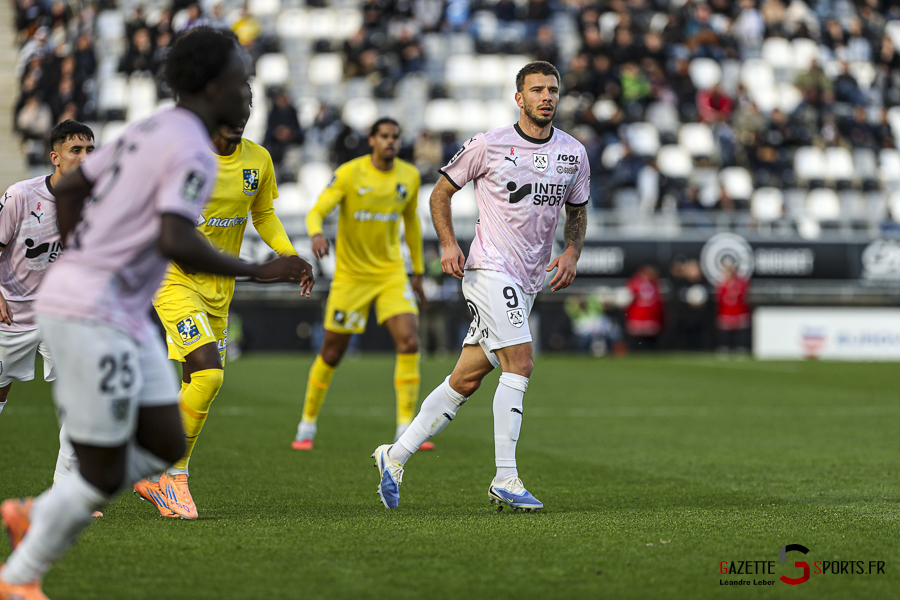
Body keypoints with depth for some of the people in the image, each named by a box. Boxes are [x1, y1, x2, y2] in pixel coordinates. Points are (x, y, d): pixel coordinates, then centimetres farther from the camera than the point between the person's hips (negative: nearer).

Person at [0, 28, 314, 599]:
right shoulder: (193, 153, -16)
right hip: (91, 318, -10)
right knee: (106, 473, -1)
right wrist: (259, 271, -20)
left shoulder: (150, 130, 13)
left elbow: (69, 189, 19)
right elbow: (174, 241, -28)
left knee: (166, 446, 11)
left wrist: (83, 266, 27)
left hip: (122, 316, 10)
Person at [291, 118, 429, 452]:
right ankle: (307, 426, 22)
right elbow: (316, 212, -16)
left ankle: (405, 431, -12)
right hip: (351, 274, -3)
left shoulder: (409, 176, 2)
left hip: (392, 273, 3)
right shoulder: (349, 174, -10)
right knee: (332, 352, 3)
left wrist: (418, 271, 19)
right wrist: (316, 234, -39)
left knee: (409, 341, -16)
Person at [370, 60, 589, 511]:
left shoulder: (573, 153, 9)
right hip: (489, 268, -6)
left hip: (527, 282, 6)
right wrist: (449, 245, -9)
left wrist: (571, 254, 4)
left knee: (466, 379, 6)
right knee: (519, 364, -19)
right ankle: (504, 479, -17)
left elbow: (577, 211, 22)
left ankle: (396, 456, 17)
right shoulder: (489, 145, -5)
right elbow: (441, 192, 5)